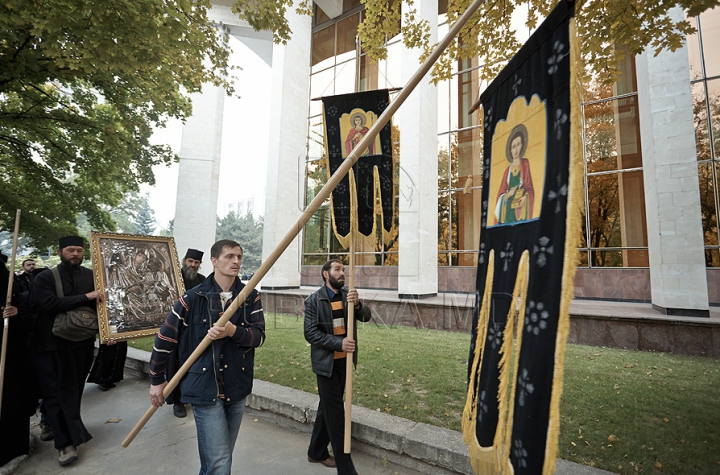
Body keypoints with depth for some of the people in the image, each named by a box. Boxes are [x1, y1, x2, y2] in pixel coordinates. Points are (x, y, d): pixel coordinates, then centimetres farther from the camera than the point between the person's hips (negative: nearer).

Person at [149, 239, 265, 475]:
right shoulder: (193, 298, -8)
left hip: (237, 389, 3)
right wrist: (157, 380, 6)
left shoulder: (251, 297, -2)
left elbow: (259, 336, -8)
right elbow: (165, 338, 0)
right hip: (205, 390, -3)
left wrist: (233, 331, -26)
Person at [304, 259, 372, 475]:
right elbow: (311, 333, -16)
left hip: (344, 361, 5)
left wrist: (357, 304, -30)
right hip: (326, 362, -5)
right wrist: (339, 343, -26)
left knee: (327, 408, 20)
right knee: (335, 413, 2)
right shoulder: (314, 300, -12)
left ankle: (316, 452, 39)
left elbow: (366, 317, -9)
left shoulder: (348, 294, 1)